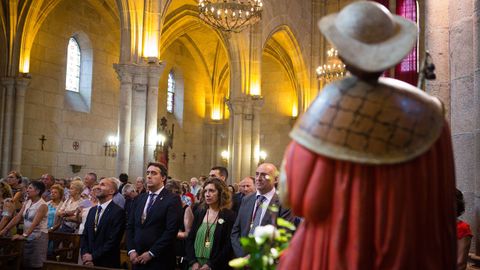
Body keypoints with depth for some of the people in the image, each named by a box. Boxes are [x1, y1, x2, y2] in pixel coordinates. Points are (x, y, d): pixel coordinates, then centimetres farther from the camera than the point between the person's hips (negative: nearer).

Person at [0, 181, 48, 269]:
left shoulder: (42, 205, -15)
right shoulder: (27, 203, 8)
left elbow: (35, 223, -25)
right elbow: (17, 218, 4)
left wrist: (23, 235, -34)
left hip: (38, 237, -7)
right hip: (27, 237, 7)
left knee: (35, 265, -3)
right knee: (25, 264, 8)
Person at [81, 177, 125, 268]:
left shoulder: (118, 212, -13)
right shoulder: (92, 210, 11)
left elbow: (113, 241, -18)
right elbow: (85, 236, 10)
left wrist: (93, 256, -15)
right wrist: (85, 255, -6)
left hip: (107, 264, -6)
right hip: (89, 262, 6)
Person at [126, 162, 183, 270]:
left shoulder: (173, 199, -8)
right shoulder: (139, 199, 12)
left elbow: (171, 230, -15)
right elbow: (130, 226, 11)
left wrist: (151, 253, -15)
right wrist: (131, 251, -3)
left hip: (159, 260, -5)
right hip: (137, 259, 5)